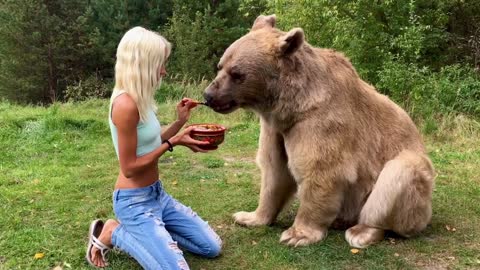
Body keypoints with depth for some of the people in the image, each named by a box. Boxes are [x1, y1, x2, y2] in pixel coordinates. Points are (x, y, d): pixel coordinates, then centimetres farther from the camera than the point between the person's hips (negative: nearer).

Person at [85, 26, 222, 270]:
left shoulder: (141, 99, 5)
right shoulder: (125, 103, -23)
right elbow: (129, 168, -21)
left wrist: (180, 122, 4)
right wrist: (173, 142, -18)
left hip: (157, 194, 9)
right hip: (134, 201, -9)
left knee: (212, 247, 11)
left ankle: (142, 234, 15)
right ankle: (112, 233, 1)